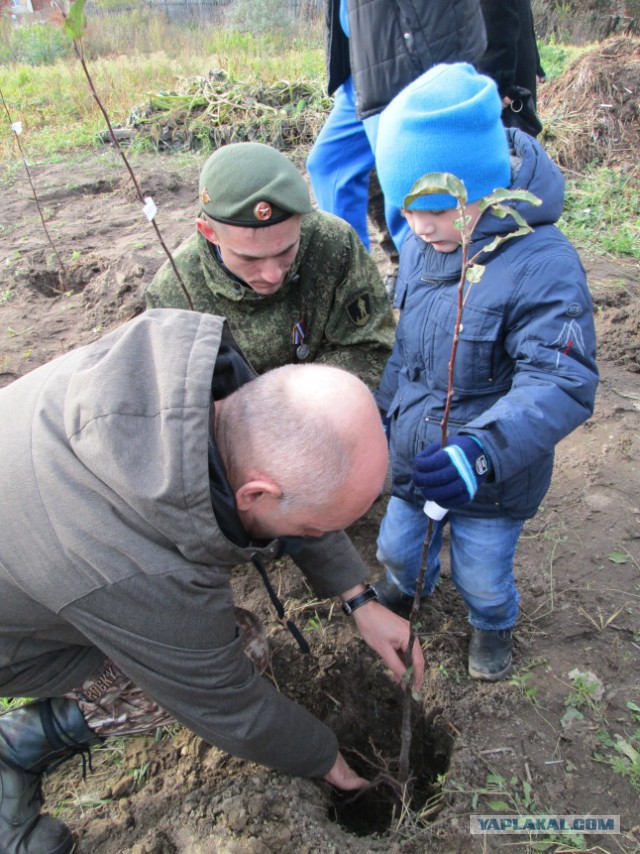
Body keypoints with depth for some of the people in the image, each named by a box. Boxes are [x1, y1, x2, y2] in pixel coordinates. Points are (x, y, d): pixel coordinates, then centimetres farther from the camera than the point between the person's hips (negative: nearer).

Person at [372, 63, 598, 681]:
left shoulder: (542, 265, -28)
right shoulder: (420, 247, -6)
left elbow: (562, 384, -32)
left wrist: (485, 452, -45)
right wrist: (378, 408, 18)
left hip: (491, 480, -5)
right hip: (412, 456, 5)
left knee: (482, 577, 18)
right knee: (398, 547, 25)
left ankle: (492, 623, 54)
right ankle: (403, 587, 61)